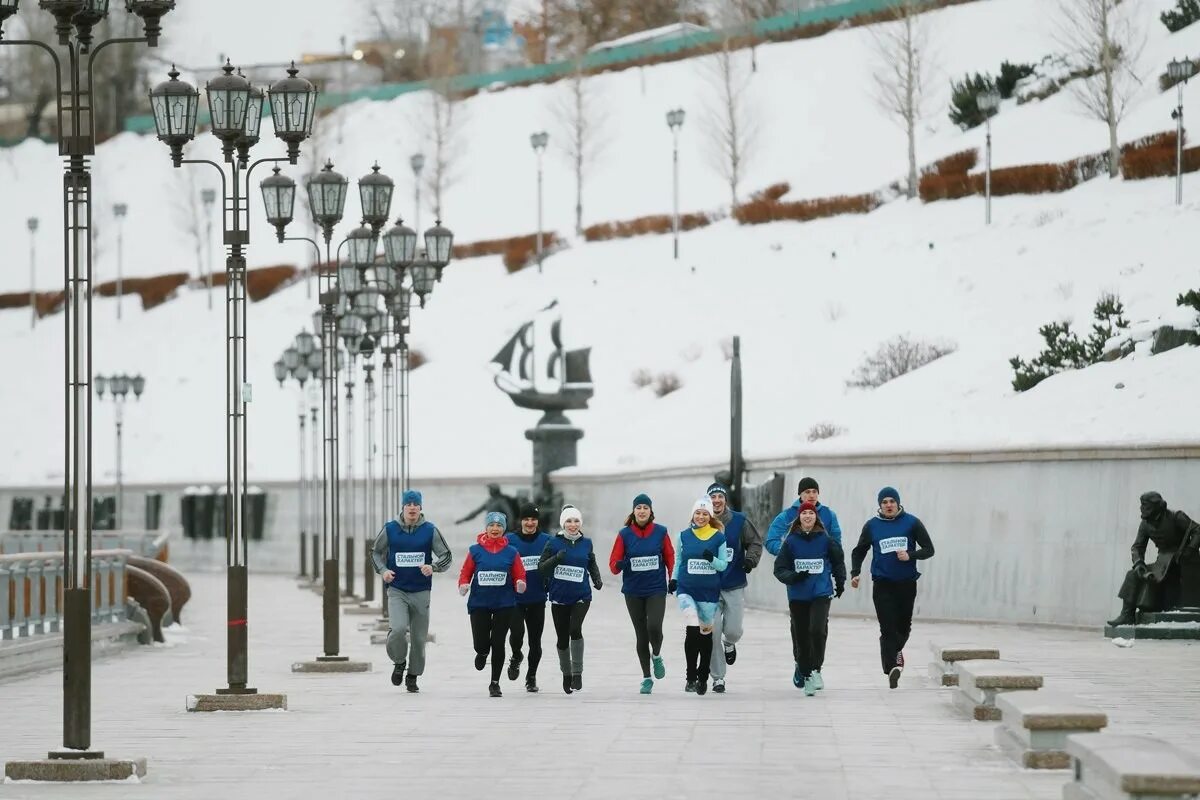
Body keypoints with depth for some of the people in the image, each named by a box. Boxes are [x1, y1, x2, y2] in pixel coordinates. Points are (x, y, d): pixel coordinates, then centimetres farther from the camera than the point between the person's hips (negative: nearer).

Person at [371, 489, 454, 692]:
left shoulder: (430, 530, -1)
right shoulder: (390, 529, 0)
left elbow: (447, 557, 3)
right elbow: (376, 553, 13)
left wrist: (433, 567, -17)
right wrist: (383, 570, -5)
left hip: (421, 592, 1)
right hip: (397, 591, -1)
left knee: (419, 637, 6)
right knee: (398, 629, -22)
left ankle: (413, 676, 24)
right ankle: (399, 662, 7)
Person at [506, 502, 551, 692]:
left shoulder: (546, 540, 4)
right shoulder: (510, 540, -1)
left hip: (537, 600, 2)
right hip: (515, 598, -2)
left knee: (535, 640, 7)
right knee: (517, 633, -16)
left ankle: (531, 677, 24)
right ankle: (516, 658, 16)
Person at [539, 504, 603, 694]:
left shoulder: (586, 543, 3)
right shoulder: (554, 543, -2)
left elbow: (592, 564, 19)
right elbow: (541, 567, -4)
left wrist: (597, 579, 2)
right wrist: (556, 558, -20)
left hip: (581, 596, -1)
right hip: (559, 597, 1)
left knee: (575, 629, -23)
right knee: (562, 638, 8)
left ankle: (577, 673, -12)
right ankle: (566, 673, 30)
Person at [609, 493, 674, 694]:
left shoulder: (661, 532, -1)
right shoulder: (625, 534, -2)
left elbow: (670, 557, 8)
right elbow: (614, 562, -2)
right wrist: (619, 565, -23)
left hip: (656, 589, -1)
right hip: (633, 591, 1)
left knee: (654, 628, -19)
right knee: (641, 634, 6)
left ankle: (656, 656, 15)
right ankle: (646, 678, 19)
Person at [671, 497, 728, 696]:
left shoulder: (718, 537, 0)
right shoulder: (684, 536, 3)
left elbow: (723, 565, 0)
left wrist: (712, 559, -19)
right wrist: (673, 579, 4)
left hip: (710, 591, 1)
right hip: (687, 590, -1)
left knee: (706, 633, 9)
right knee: (692, 630, -18)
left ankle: (703, 678, 23)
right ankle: (691, 677, -10)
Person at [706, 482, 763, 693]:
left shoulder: (740, 521, -3)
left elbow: (755, 541, 7)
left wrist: (751, 558, -11)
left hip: (734, 586, 0)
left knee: (733, 630, -5)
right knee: (713, 632, -7)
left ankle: (729, 644, 36)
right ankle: (718, 678, 5)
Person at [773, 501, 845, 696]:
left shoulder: (825, 540, -1)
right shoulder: (791, 541, -1)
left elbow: (838, 560, 17)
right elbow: (779, 569, -1)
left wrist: (840, 582, 23)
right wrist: (792, 577, -20)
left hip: (821, 594, -1)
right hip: (797, 596, 1)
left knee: (817, 630, -20)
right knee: (800, 636, 4)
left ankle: (815, 670, -5)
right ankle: (803, 669, 24)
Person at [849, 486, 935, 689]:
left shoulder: (912, 523, -1)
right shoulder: (872, 526, 3)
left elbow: (928, 549, 1)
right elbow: (859, 551, 14)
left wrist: (910, 555, -17)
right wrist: (855, 573, -1)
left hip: (907, 583, 1)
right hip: (882, 584, -1)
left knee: (904, 626, 12)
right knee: (888, 628, -13)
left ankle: (896, 651, 42)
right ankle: (891, 667, -16)